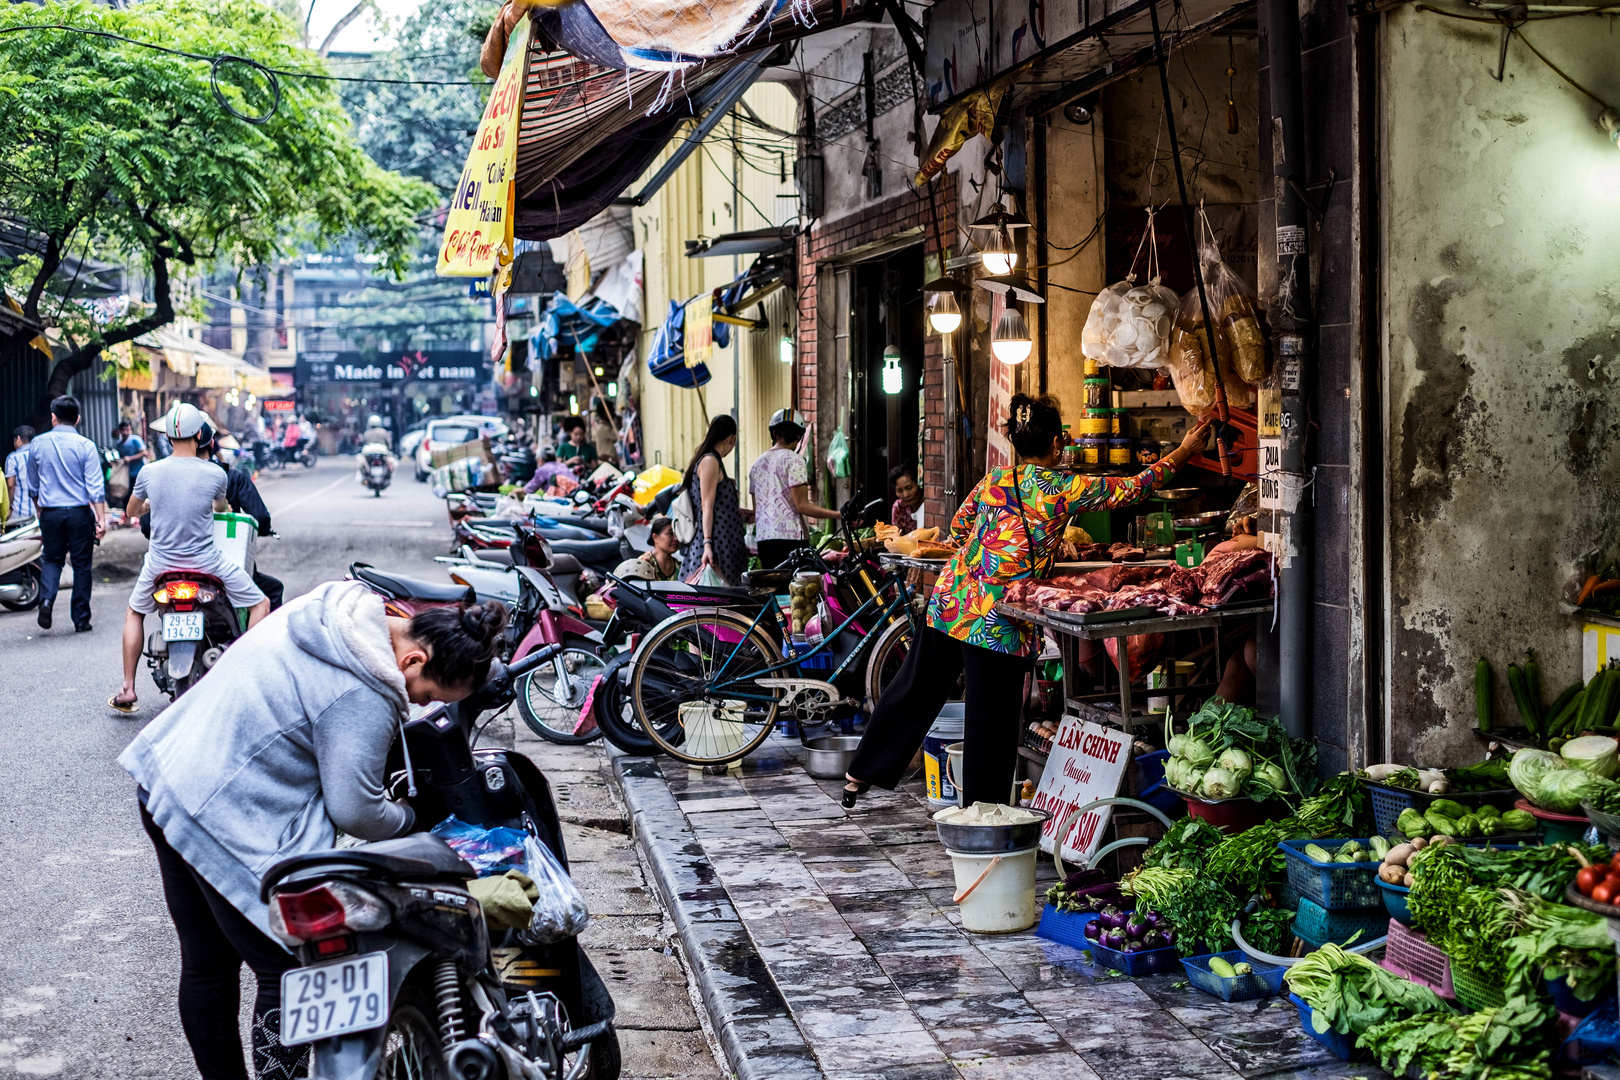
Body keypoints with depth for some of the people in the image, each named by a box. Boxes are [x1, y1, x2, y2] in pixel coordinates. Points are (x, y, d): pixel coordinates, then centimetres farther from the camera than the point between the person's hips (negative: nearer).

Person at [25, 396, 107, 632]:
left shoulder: (37, 444, 3)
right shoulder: (85, 446, -6)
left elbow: (33, 486, 13)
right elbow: (95, 486, -11)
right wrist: (101, 519, -10)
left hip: (50, 513, 2)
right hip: (79, 512, -2)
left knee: (52, 559, 15)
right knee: (81, 564, 7)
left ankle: (46, 598, -12)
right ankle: (81, 619, 10)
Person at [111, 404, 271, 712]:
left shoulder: (149, 472, -6)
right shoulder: (215, 473, -11)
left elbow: (131, 511, 14)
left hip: (160, 564, 3)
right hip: (206, 564, -3)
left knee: (134, 613, 28)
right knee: (261, 604, 13)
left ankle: (127, 688, 25)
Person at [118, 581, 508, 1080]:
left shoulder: (339, 604, 3)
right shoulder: (365, 697, -24)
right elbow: (353, 810, -18)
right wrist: (410, 819, 1)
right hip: (230, 827, -10)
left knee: (207, 965, 18)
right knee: (292, 974, -1)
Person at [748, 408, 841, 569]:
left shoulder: (757, 463, 16)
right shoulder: (793, 460, -5)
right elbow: (802, 506, -11)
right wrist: (839, 515, -11)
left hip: (763, 537, 7)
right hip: (790, 537, -7)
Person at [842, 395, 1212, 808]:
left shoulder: (993, 481, 8)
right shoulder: (1064, 490, -6)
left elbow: (957, 529, 21)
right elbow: (1130, 489, 2)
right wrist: (1182, 453, 12)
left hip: (950, 600, 5)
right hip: (1000, 624, -5)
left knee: (914, 690, 17)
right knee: (991, 719, 4)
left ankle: (862, 774, 26)